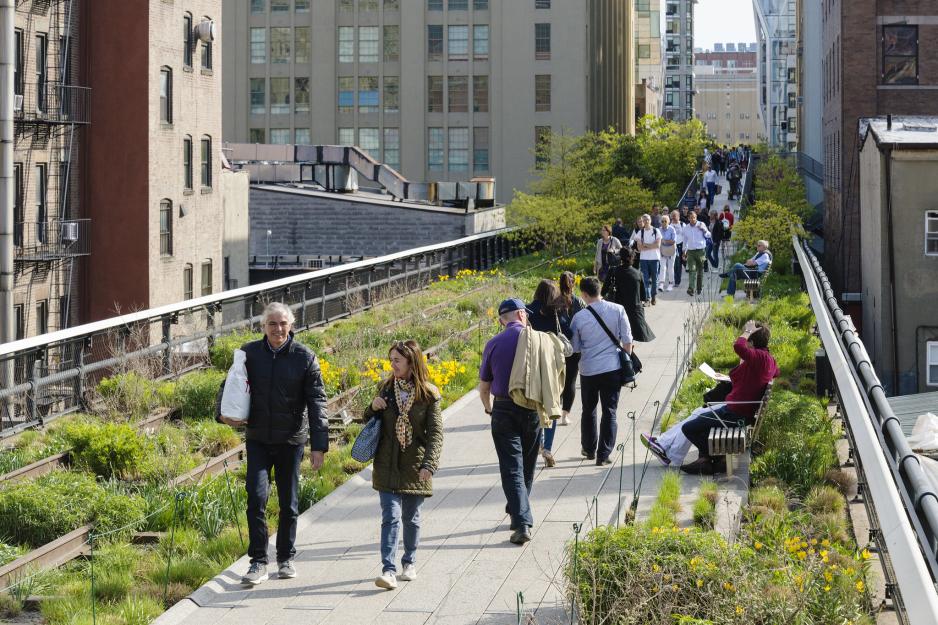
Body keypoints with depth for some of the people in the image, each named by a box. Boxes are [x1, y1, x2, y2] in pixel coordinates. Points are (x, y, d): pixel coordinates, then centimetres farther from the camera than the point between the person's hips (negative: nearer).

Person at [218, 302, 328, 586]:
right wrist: (224, 412, -11)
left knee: (288, 502, 9)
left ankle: (286, 558, 26)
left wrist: (319, 445, -14)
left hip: (291, 440, -1)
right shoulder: (249, 353, -1)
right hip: (258, 439, 1)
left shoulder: (305, 357, -6)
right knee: (256, 497, -11)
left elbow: (317, 402, -7)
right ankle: (258, 562, -4)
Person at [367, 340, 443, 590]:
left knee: (411, 518, 11)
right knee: (391, 517, -9)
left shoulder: (428, 394, -4)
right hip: (387, 464, 1)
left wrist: (429, 464, -21)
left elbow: (435, 433, -8)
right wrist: (373, 408, -5)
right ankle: (388, 570, -15)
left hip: (415, 466, -1)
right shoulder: (385, 388, 6)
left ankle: (409, 563, 30)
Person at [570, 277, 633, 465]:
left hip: (588, 370, 0)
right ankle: (604, 455, 3)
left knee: (588, 411, 19)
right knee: (609, 412, 5)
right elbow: (627, 341, -2)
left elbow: (574, 348, 3)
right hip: (612, 368, 0)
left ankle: (589, 449, 30)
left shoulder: (579, 317, -7)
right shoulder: (617, 310, -6)